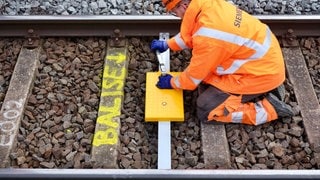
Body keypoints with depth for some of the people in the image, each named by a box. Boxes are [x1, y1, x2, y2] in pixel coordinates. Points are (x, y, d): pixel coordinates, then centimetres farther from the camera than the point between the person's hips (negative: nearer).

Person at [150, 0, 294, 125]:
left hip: (261, 73, -9)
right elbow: (191, 33, 17)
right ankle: (267, 88, 13)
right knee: (206, 85, 17)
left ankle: (269, 108, -2)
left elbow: (195, 74, -13)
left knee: (206, 110, -5)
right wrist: (167, 44, 23)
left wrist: (172, 82, 5)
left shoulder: (208, 35, -30)